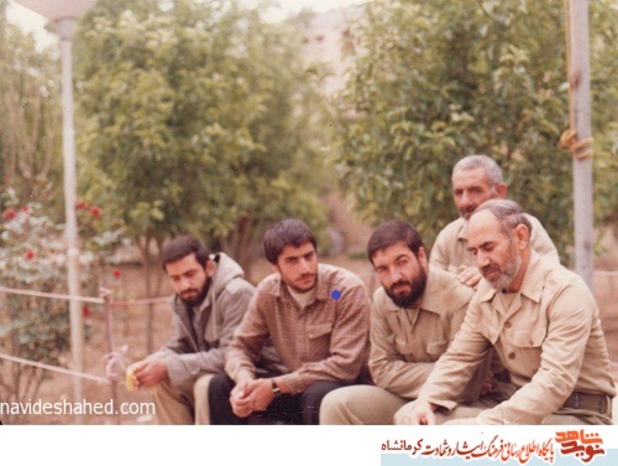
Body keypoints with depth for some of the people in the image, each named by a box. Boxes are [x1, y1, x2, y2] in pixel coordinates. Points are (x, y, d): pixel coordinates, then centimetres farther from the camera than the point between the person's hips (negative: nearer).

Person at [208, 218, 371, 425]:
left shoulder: (348, 289, -19)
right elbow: (241, 346, 3)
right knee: (221, 386, -9)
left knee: (317, 394, -37)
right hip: (295, 389, 5)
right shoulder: (267, 291, -4)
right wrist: (244, 379, -23)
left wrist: (276, 386, -26)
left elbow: (345, 364, -24)